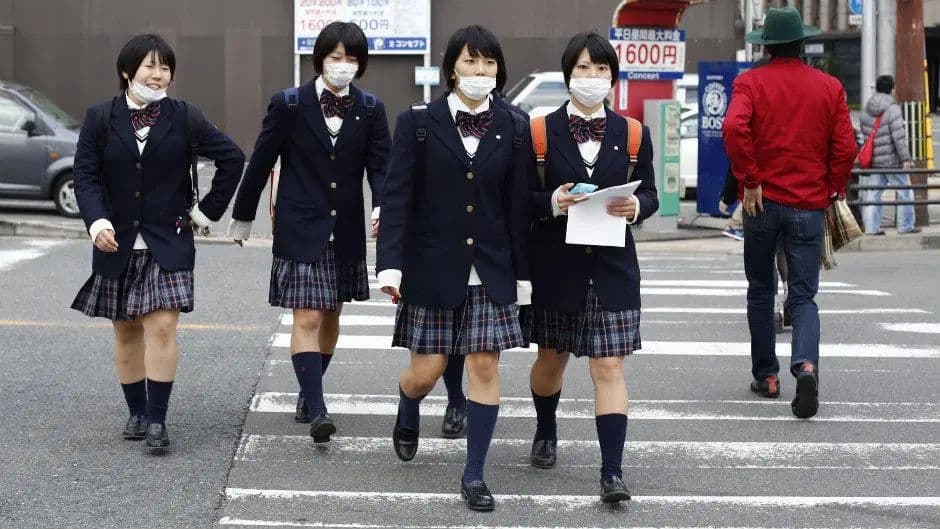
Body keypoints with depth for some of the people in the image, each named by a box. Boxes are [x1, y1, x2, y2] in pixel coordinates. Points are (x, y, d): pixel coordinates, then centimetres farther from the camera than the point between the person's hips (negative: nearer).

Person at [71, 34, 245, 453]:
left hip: (167, 245, -2)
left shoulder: (183, 117, -1)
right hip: (117, 244, 2)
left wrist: (208, 210, 2)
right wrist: (97, 222, -20)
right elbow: (86, 175, -4)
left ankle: (157, 420, -9)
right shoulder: (100, 118, 1)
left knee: (162, 328, -11)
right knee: (126, 332, 10)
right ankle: (136, 412, 23)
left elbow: (231, 157, 3)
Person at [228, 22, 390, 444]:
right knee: (307, 319, -11)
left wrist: (383, 206, -23)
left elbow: (380, 166, -3)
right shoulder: (289, 104, -5)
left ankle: (308, 393, 33)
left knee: (330, 316, 15)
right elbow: (261, 161, 2)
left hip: (345, 231, 4)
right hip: (300, 230, -4)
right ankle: (316, 411, -16)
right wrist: (243, 217, 9)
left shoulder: (370, 110, 2)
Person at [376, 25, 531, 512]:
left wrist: (521, 273, 5)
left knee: (485, 366, -2)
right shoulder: (418, 122, -3)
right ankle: (407, 419, 38)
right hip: (432, 266, -2)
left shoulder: (513, 130, 3)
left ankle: (474, 474, 8)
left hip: (490, 270, 2)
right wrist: (390, 264, -14)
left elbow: (517, 206, 5)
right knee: (427, 369, 3)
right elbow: (397, 196, -6)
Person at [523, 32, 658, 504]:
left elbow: (650, 193, 7)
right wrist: (552, 203, -20)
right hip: (556, 265, 0)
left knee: (609, 368, -6)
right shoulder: (541, 132, -1)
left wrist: (635, 207, -15)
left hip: (612, 268, 0)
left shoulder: (632, 134, 3)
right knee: (552, 358, 17)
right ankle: (546, 432, 45)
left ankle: (612, 472, -8)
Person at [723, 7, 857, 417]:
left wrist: (749, 180, -12)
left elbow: (734, 127, -19)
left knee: (761, 291, 15)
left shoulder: (750, 82, -2)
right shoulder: (830, 87, 4)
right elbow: (845, 147, 0)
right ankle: (806, 365, -24)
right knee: (803, 295, 2)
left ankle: (765, 376, 19)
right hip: (810, 205, 1)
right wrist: (832, 191, 12)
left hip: (763, 200, -1)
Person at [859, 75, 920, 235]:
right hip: (892, 159, -6)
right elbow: (898, 136, -17)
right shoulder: (893, 109, -13)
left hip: (872, 160, 6)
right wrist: (906, 158, -15)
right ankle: (905, 226, 11)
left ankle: (871, 227, 4)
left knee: (873, 193, 7)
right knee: (904, 192, 7)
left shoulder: (866, 110, 7)